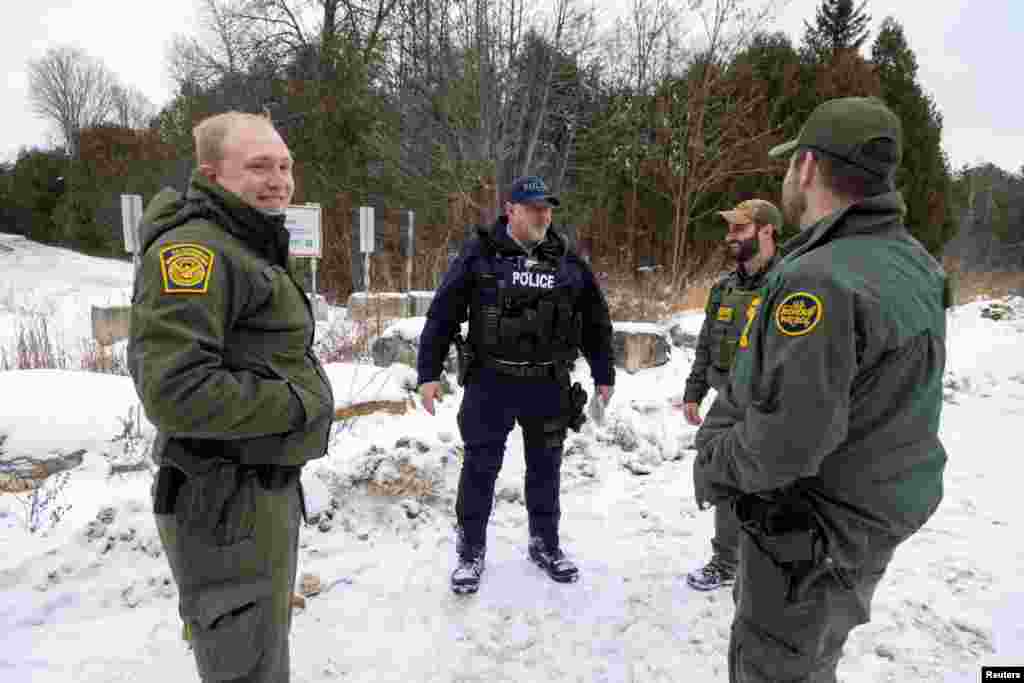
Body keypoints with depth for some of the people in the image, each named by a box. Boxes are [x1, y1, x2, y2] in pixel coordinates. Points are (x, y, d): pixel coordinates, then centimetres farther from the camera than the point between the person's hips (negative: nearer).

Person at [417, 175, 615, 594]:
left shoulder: (568, 261, 5)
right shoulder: (480, 254, -5)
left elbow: (595, 320, 14)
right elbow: (442, 315, -4)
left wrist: (603, 374, 14)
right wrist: (429, 373, -7)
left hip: (549, 384, 3)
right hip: (491, 382, -3)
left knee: (545, 467, 15)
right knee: (481, 468, 6)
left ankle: (545, 544, 34)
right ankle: (471, 551, 25)